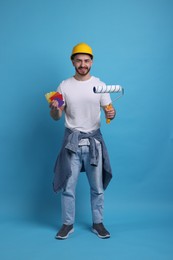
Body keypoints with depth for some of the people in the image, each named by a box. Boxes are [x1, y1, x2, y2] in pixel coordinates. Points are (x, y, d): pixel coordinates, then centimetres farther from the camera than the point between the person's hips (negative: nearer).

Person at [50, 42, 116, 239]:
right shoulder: (64, 86, 0)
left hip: (94, 139, 1)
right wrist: (54, 110, -22)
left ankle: (97, 223, 27)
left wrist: (111, 114, -23)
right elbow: (56, 118, 1)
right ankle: (68, 224, 23)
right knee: (68, 186, 5)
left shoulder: (99, 85, 1)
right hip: (72, 140, 0)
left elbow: (109, 110, 1)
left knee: (97, 187, 9)